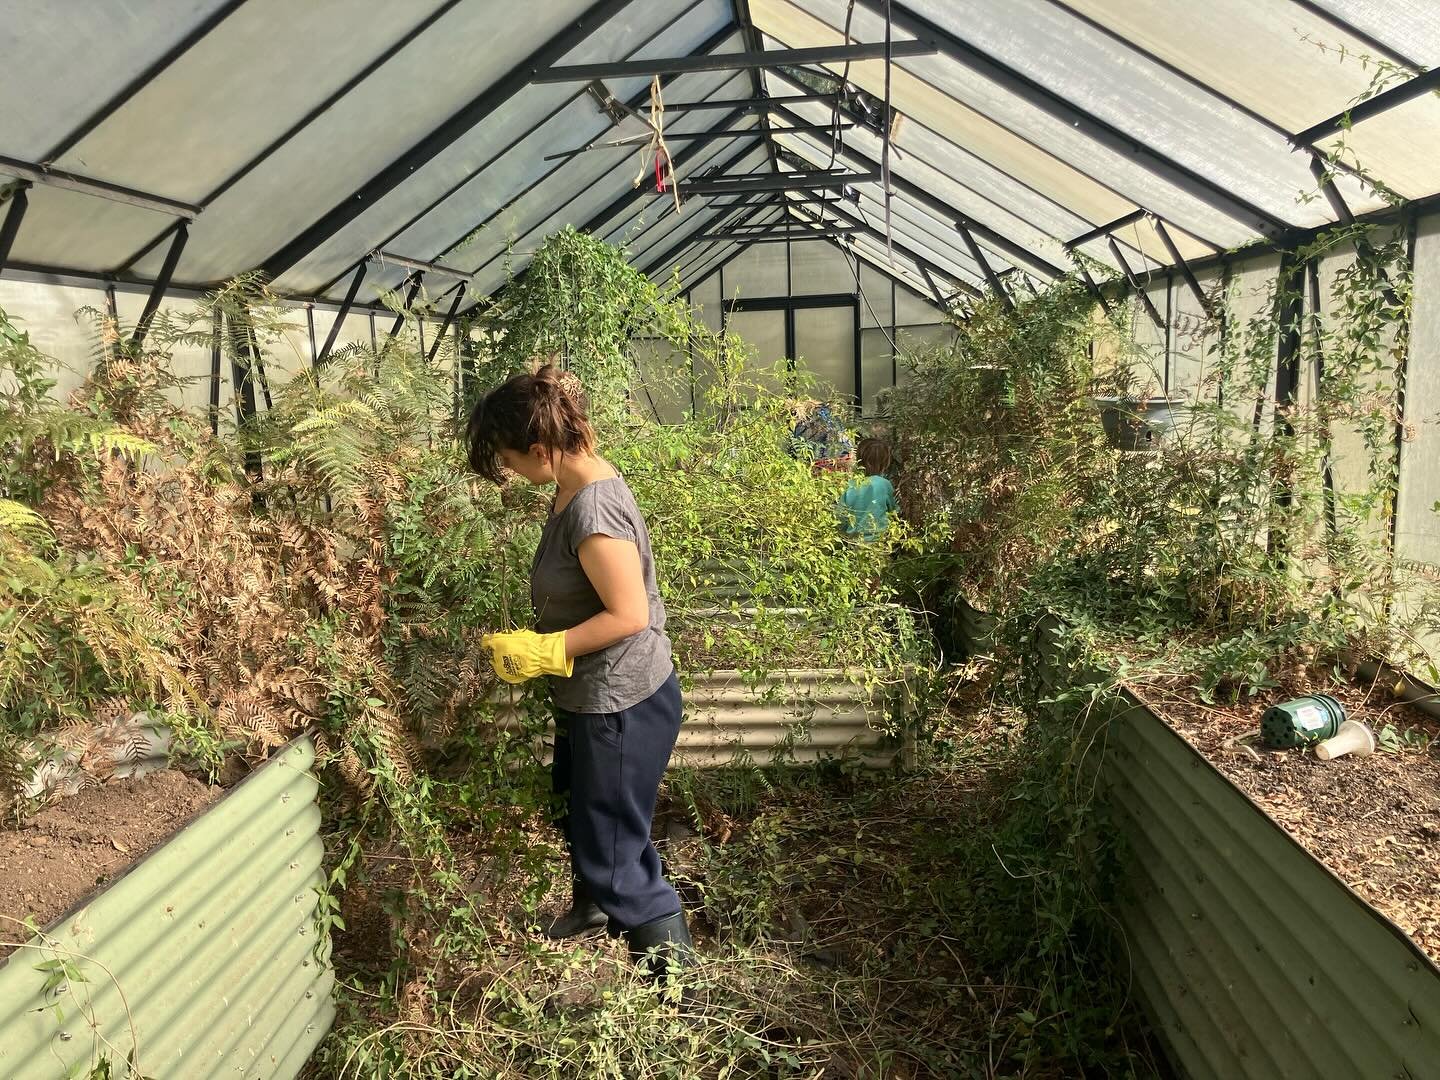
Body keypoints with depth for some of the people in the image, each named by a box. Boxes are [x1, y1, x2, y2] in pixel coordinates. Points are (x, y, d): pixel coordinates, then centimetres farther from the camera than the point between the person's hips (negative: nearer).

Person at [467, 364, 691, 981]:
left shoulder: (593, 508, -27)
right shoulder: (579, 486, 2)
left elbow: (628, 614, -27)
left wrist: (540, 652, -22)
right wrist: (538, 642, 8)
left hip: (623, 704, -10)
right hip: (591, 697, 10)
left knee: (612, 852, 2)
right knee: (575, 815, 30)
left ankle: (675, 973, 17)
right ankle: (594, 909, 55)